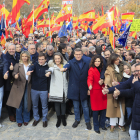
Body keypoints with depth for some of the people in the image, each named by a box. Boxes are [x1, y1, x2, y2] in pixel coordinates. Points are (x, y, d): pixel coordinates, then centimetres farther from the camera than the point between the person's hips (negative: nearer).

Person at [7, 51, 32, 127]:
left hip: (28, 86, 1)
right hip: (19, 86, -1)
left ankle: (26, 119, 25)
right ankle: (19, 120, 20)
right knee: (19, 104, 3)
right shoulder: (18, 65, 6)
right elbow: (14, 72, -11)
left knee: (26, 104, 5)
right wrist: (15, 75, -31)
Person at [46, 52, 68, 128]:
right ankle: (58, 119, 22)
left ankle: (63, 118, 28)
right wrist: (49, 72, -49)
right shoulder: (53, 66, -4)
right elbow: (51, 69, -28)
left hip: (64, 89, 2)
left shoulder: (65, 65, 5)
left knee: (63, 103, 9)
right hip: (56, 89, -2)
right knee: (57, 104, 5)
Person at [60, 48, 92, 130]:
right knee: (76, 106, 13)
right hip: (74, 88, 0)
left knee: (85, 106, 8)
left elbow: (88, 76, 5)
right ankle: (77, 120, 32)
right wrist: (64, 68, -50)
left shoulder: (86, 64, 5)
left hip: (83, 88, 1)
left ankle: (87, 121, 23)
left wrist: (89, 87, 0)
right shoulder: (71, 62, -2)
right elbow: (67, 66, -26)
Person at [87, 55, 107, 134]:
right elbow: (90, 79, -24)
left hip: (102, 91, 5)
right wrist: (90, 85, -43)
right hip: (95, 91, -5)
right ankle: (96, 127, 16)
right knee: (96, 110, 1)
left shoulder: (101, 69, 10)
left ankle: (102, 124, 26)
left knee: (104, 109, 7)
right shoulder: (91, 70, -8)